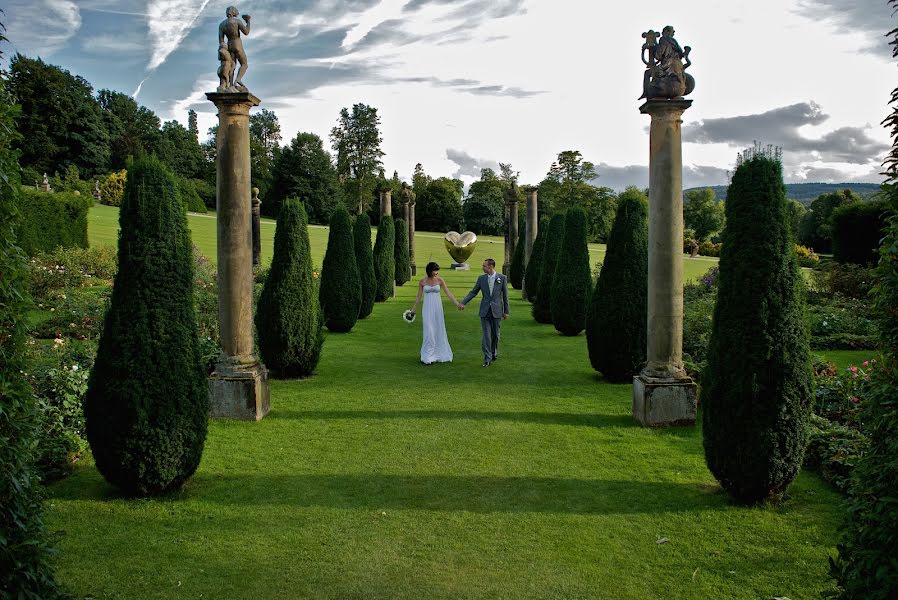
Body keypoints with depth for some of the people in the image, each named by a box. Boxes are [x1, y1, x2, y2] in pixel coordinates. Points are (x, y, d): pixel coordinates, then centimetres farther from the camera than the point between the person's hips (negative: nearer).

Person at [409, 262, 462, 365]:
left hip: (438, 308, 1)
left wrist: (457, 303, -7)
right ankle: (428, 356, 4)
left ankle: (440, 354, 20)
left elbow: (448, 293, 0)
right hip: (427, 308, -1)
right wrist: (413, 309, 11)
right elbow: (419, 296, 8)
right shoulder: (422, 282, 0)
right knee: (429, 332, -5)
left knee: (439, 331, 7)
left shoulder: (440, 280, 0)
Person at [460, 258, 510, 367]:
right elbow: (473, 292, 7)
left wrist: (506, 311, 2)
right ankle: (487, 358, 1)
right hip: (485, 311, 1)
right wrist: (463, 302, -4)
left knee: (495, 334, 9)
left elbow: (505, 296, 1)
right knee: (486, 335, -3)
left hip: (496, 311, -1)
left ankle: (494, 352, 33)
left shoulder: (502, 278, -2)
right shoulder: (481, 278, 3)